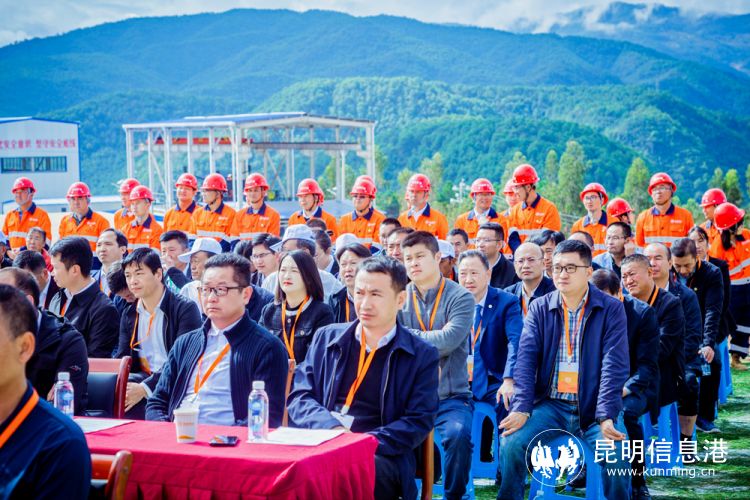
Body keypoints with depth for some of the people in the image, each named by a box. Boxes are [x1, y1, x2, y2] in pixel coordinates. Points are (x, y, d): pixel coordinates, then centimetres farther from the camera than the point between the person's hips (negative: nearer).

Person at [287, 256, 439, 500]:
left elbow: (419, 422, -1)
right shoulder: (326, 338, 15)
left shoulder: (422, 356, 7)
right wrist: (331, 428, -12)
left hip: (382, 455, -2)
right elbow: (299, 396, 9)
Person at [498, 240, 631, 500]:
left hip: (594, 406, -2)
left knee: (616, 454, -28)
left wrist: (606, 417, -21)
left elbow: (615, 366, -9)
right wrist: (521, 408, -18)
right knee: (511, 443, -22)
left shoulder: (611, 309, -1)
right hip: (551, 404, 2)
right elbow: (526, 359, -4)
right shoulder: (539, 308, 6)